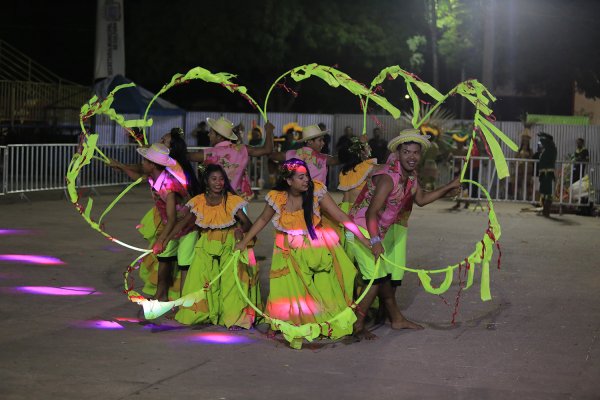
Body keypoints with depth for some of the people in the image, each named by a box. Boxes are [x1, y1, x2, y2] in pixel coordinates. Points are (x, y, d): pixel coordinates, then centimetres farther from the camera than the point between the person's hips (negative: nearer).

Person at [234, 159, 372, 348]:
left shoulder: (316, 191, -14)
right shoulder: (277, 198, -11)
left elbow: (341, 217, -14)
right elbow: (262, 220, 7)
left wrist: (365, 240, -17)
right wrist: (243, 242, 8)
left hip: (316, 247, -1)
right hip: (289, 252, 1)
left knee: (324, 289, -2)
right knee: (292, 290, -2)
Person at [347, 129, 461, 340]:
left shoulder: (410, 175, 2)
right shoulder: (388, 177, -28)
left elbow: (421, 199, 16)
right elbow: (371, 212, -33)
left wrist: (449, 187, 11)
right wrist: (375, 241, -41)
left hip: (380, 231, 9)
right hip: (363, 229, -9)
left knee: (387, 276, 17)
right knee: (378, 277, -15)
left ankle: (397, 319, 31)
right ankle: (357, 325, -8)